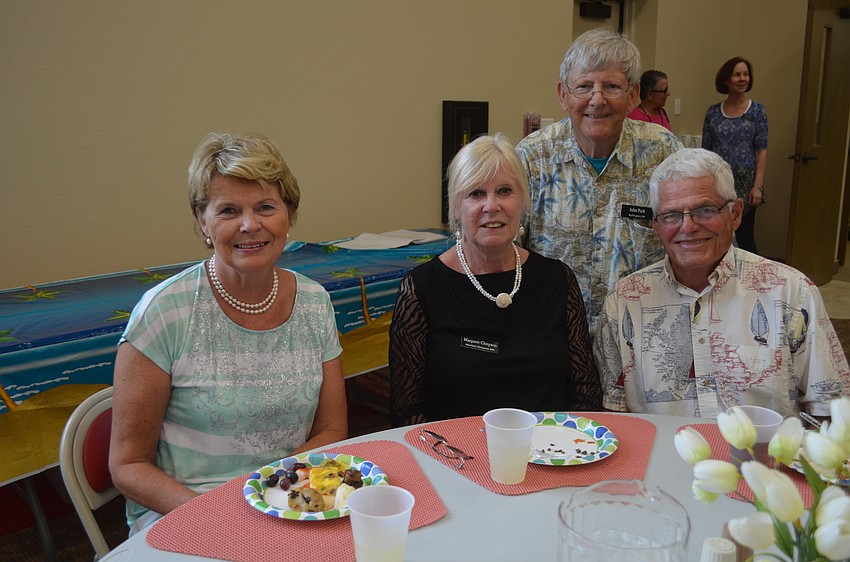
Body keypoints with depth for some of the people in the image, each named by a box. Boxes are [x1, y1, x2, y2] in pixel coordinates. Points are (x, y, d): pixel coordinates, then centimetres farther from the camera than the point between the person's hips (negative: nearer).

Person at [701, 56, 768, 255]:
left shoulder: (757, 111, 1)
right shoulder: (713, 112, 6)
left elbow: (761, 151, -3)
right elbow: (705, 151, 7)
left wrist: (758, 186, -11)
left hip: (745, 183, -2)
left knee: (744, 237, 2)